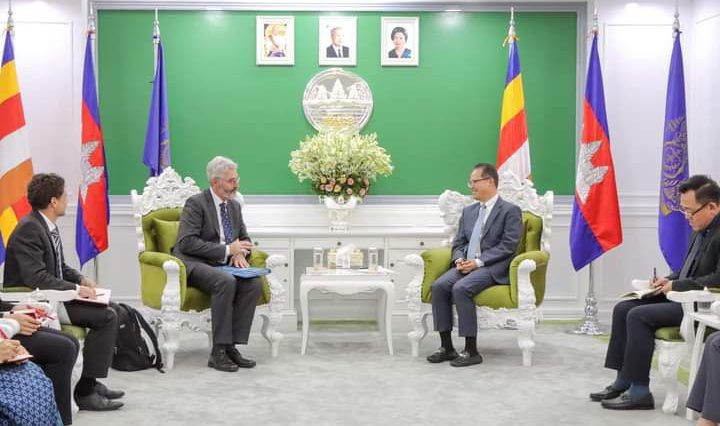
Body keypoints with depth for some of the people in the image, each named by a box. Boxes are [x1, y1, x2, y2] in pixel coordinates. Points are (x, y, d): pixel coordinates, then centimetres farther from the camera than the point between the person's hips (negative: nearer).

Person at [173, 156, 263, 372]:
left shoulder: (234, 206, 14)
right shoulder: (196, 203, -7)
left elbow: (245, 239, 24)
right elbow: (186, 242, -18)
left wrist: (240, 253, -2)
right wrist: (227, 250, -19)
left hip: (223, 265, 6)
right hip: (194, 265, -6)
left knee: (255, 283, -23)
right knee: (226, 282, -36)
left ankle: (231, 346, -19)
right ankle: (218, 352, -30)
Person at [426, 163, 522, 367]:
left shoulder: (510, 211, -1)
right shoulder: (468, 211, 20)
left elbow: (507, 246, -10)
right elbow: (458, 243, 19)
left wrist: (478, 262, -18)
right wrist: (459, 259, -5)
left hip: (492, 268, -6)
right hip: (466, 265, 6)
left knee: (460, 288, -32)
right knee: (439, 285, -22)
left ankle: (471, 351, -24)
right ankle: (446, 347, -15)